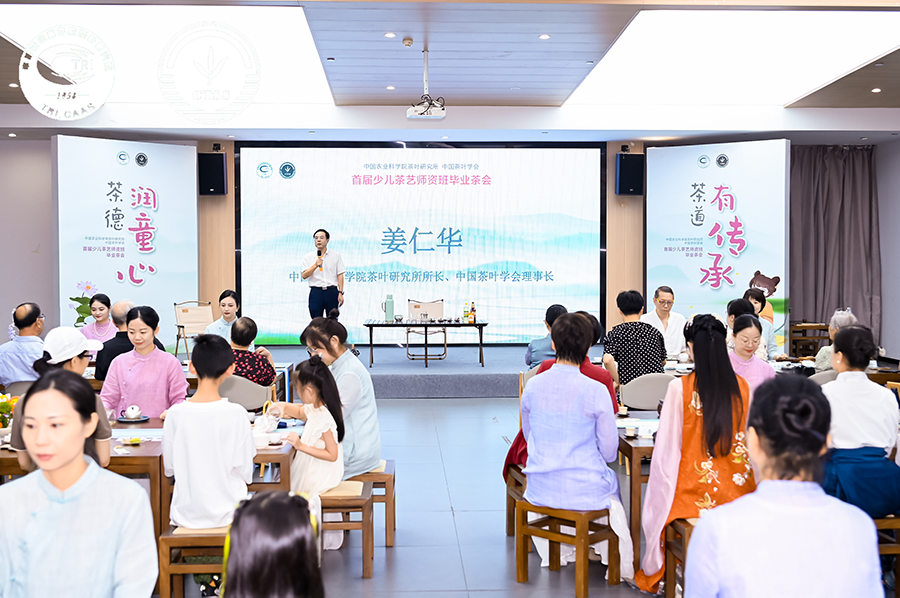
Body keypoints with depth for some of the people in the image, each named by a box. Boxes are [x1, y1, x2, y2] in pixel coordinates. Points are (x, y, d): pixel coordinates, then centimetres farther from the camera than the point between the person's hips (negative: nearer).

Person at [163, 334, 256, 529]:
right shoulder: (236, 414, -15)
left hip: (186, 514, 1)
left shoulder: (175, 414, -10)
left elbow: (168, 468, 1)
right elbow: (246, 473, -8)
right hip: (227, 513, -1)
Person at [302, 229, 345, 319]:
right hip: (316, 292, 0)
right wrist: (315, 265, -14)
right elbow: (304, 276, -1)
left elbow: (340, 275, 4)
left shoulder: (336, 256, 8)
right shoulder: (308, 257, 9)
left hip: (332, 292, 0)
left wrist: (340, 293, -5)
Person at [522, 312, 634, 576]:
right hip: (585, 491, -2)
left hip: (540, 490, 2)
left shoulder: (532, 386, -6)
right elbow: (609, 451, -7)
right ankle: (623, 566, 39)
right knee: (611, 480, 32)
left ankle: (557, 554, 43)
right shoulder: (596, 391, -16)